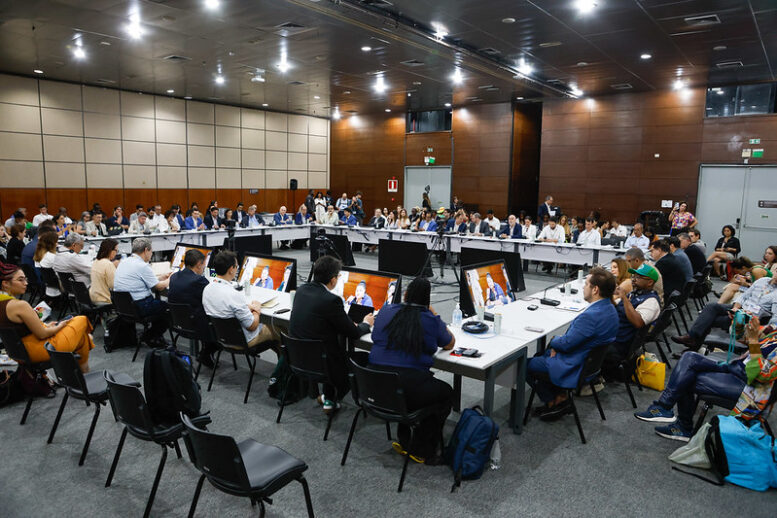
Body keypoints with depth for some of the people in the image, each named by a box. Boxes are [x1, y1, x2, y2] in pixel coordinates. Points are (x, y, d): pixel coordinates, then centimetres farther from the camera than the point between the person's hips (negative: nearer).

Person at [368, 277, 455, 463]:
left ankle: (404, 440, 30)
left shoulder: (385, 311, 6)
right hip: (406, 386, -5)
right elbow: (450, 344, 14)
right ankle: (421, 450, 21)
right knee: (446, 393, 21)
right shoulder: (431, 320, -4)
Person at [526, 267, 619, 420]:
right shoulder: (609, 308, 0)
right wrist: (557, 345, -1)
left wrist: (553, 342, -2)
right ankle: (560, 397, 20)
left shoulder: (591, 316, -33)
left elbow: (566, 343, -23)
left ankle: (553, 403, 17)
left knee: (526, 365, 5)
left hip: (573, 368, -10)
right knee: (540, 355, 23)